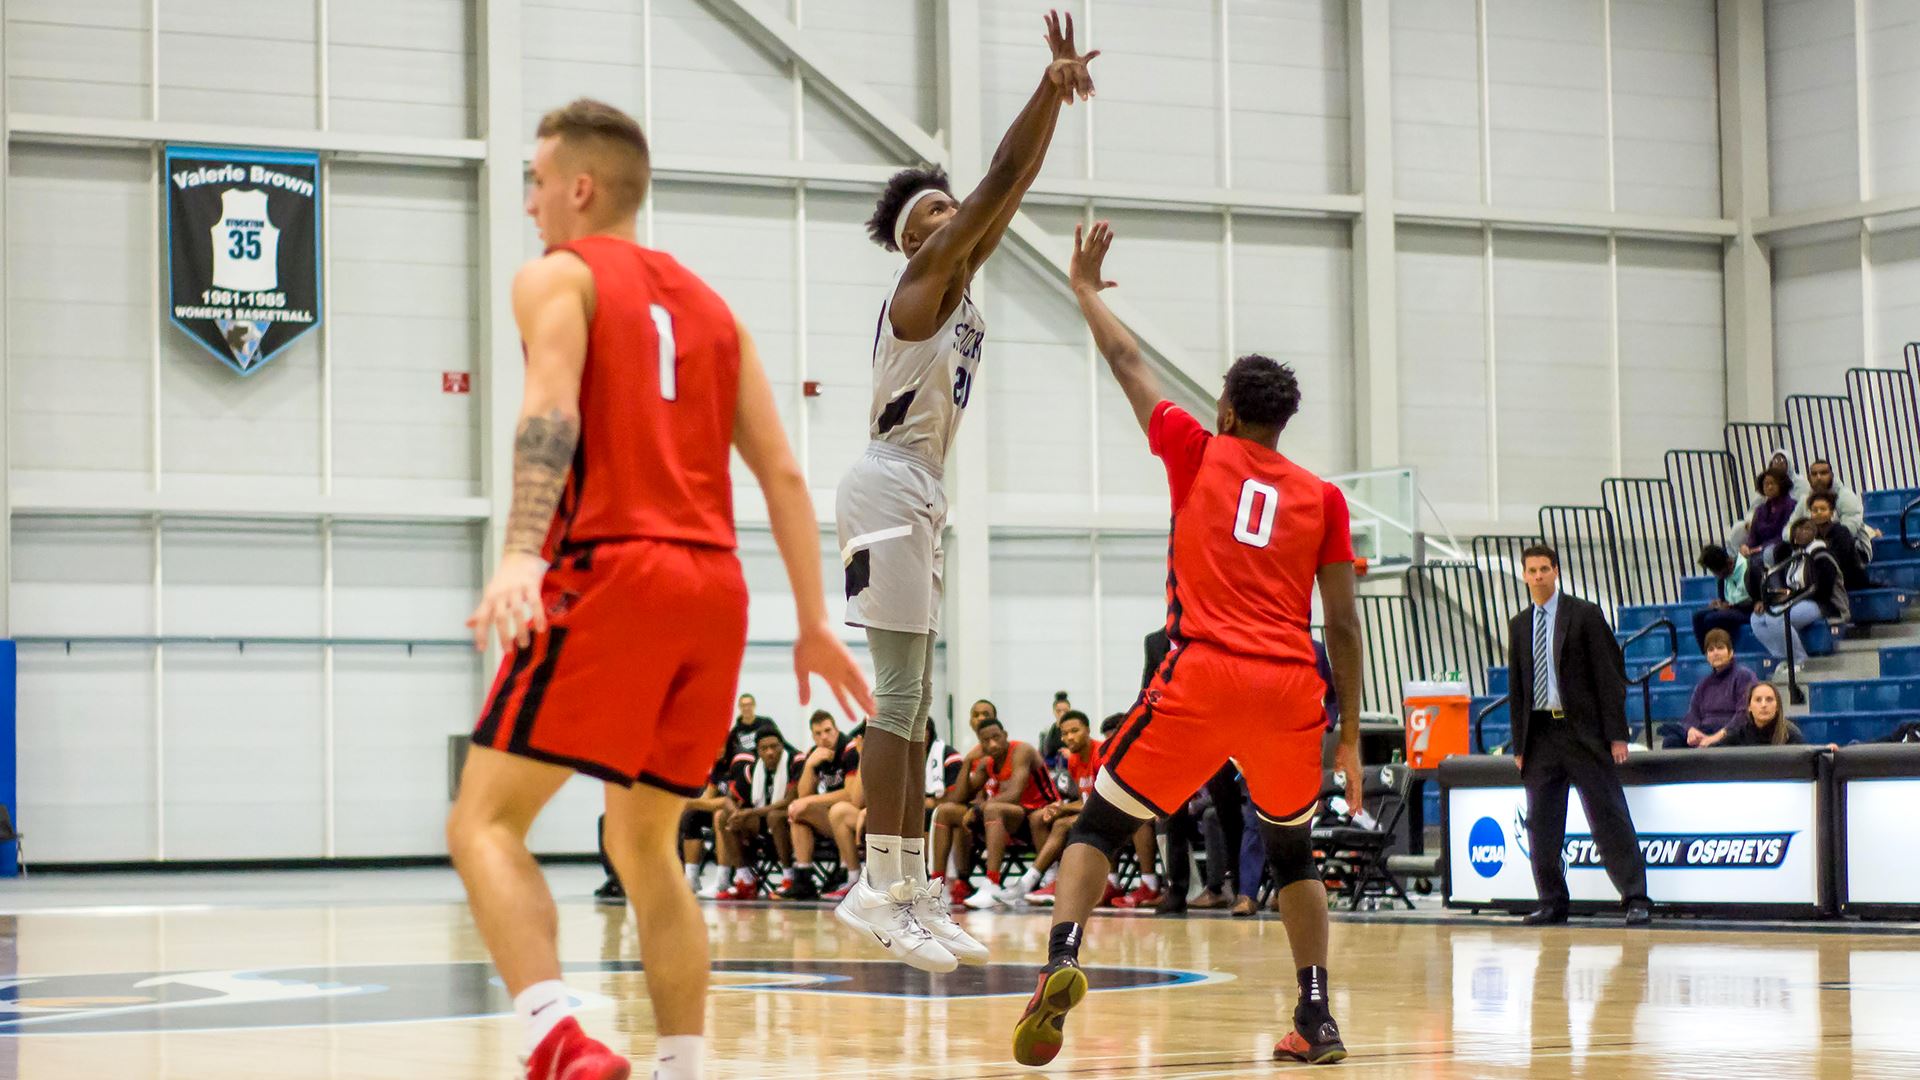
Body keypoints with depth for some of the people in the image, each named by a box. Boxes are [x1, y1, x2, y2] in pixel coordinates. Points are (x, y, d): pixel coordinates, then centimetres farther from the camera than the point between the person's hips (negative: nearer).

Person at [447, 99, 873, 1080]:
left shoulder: (557, 276, 6)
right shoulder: (706, 304, 24)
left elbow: (552, 412, -15)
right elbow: (782, 473, 18)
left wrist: (520, 552, -27)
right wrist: (813, 622, 18)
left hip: (612, 570, -6)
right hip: (716, 589, 7)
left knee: (485, 822, -6)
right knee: (645, 844, 19)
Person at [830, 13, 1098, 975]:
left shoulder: (959, 279, 17)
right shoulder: (925, 273, -6)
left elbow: (1013, 190, 14)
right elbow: (999, 180, -13)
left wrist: (1055, 93, 8)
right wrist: (1048, 89, -12)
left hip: (919, 497, 10)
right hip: (890, 488, -10)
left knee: (914, 701, 9)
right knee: (898, 694, -14)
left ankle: (909, 888, 11)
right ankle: (880, 888, -16)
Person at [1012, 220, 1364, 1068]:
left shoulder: (1198, 454, 8)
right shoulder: (1322, 498, 11)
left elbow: (1127, 363, 21)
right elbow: (1343, 623, 9)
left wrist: (1087, 289, 37)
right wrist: (1349, 734, 16)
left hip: (1201, 679, -2)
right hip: (1293, 689, 2)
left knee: (1100, 824, 7)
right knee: (1293, 852, 23)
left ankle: (1061, 963, -17)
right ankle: (1317, 1020, 16)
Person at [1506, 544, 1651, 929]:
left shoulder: (1585, 615, -1)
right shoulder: (1519, 625, 13)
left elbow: (1610, 674, -4)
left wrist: (1616, 734, -10)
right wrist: (1519, 745, 10)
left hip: (1583, 731, -5)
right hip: (1540, 732, 5)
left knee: (1609, 816, -6)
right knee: (1541, 824, 4)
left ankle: (1636, 899, -5)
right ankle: (1552, 901, 12)